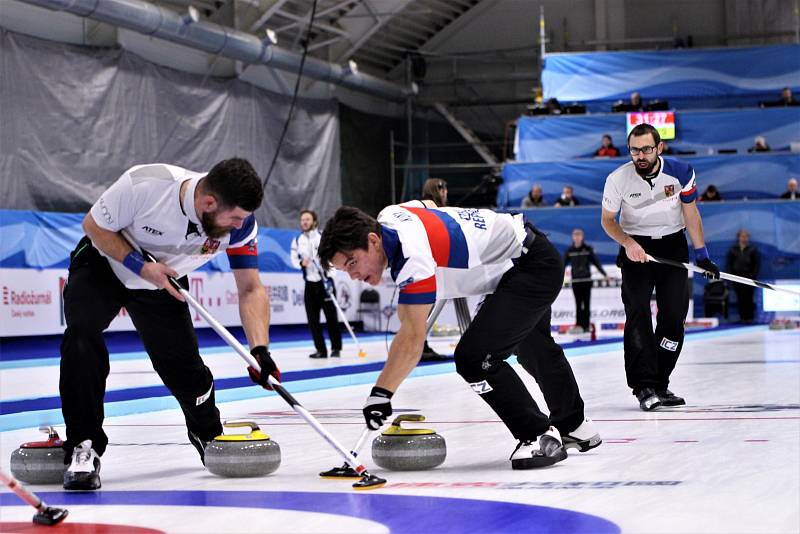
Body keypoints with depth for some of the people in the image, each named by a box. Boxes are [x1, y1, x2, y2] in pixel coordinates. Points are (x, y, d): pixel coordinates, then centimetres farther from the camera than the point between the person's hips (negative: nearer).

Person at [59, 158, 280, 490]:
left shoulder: (239, 219, -25)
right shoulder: (143, 185, -38)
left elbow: (251, 289, -18)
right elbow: (94, 225, -20)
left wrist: (260, 349, -31)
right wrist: (141, 266, -31)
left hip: (163, 281, 3)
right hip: (103, 264, -3)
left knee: (184, 367, 1)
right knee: (82, 332, -29)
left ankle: (209, 436, 34)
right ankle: (84, 449, -21)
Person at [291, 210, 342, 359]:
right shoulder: (297, 240, 8)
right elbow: (294, 259, 10)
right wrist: (301, 263, -12)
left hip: (326, 281, -3)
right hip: (310, 283, 3)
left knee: (331, 316, -2)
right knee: (312, 318, -1)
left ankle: (336, 348, 7)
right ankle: (321, 350, 5)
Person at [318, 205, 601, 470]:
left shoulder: (412, 253, -33)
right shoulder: (385, 218, -6)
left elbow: (413, 338, -35)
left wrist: (380, 393, -35)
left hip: (535, 265, -11)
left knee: (474, 357, -21)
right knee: (533, 348, 30)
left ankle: (540, 436, -5)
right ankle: (574, 425, 53)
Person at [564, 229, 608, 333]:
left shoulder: (588, 249, 0)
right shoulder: (570, 251, 4)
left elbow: (596, 262, 1)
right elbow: (563, 264, 7)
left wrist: (604, 274, -4)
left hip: (586, 280, -1)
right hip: (575, 281, 1)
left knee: (586, 303, -1)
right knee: (578, 304, 0)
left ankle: (586, 325, 3)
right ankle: (578, 325, 0)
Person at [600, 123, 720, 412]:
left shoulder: (680, 172, -13)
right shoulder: (618, 179, -16)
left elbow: (690, 213, 0)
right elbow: (607, 219, -3)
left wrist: (702, 255, -1)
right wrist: (627, 243, -20)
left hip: (673, 245, 2)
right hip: (635, 248, -2)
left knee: (675, 315, -2)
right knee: (637, 314, -14)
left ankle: (659, 384, 8)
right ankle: (644, 387, -15)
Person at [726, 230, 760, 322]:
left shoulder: (753, 250, 5)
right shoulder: (733, 250, 9)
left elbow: (757, 264, 3)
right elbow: (728, 264, 9)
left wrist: (753, 275, -8)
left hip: (749, 276, -2)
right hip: (737, 276, 2)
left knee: (748, 298, -6)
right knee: (740, 298, 0)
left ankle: (749, 317, -3)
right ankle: (742, 317, 3)